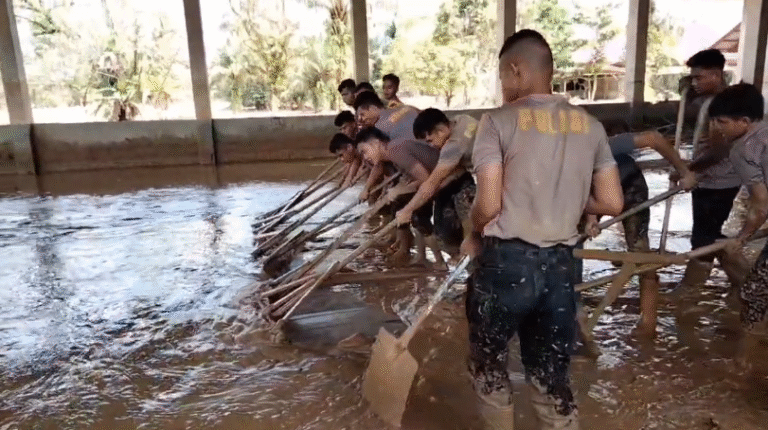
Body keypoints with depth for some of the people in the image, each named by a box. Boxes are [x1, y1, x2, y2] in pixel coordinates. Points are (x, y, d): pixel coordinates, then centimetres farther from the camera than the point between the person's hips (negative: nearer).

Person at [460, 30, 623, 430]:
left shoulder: (498, 121, -9)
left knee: (488, 362, 20)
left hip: (506, 260, -4)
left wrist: (474, 237, 6)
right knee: (552, 376, 18)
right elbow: (612, 203, 5)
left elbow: (488, 206, -14)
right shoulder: (590, 126, 6)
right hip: (560, 265, 5)